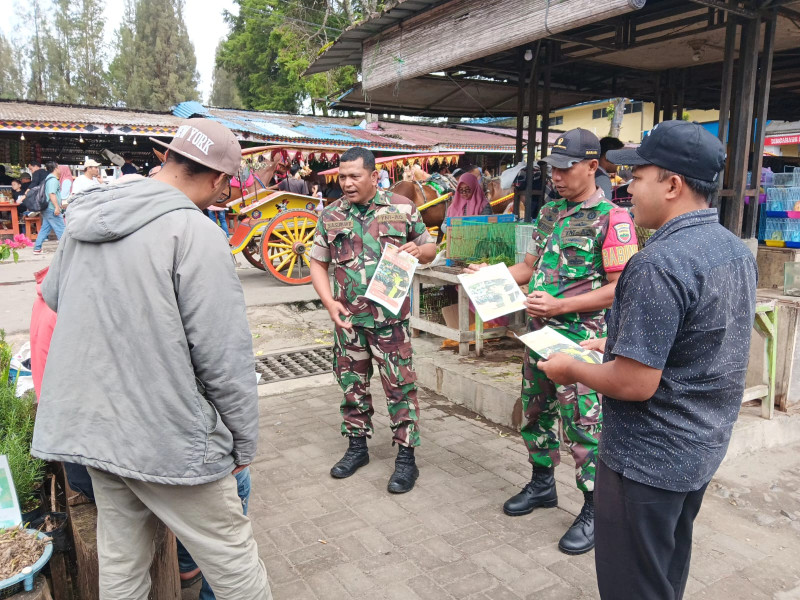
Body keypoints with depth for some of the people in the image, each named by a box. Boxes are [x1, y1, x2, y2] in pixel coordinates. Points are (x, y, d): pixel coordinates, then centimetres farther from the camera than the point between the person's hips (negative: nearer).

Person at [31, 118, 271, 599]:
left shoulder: (85, 219, 5)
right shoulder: (194, 233, -18)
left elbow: (53, 294, 23)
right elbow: (224, 358, -18)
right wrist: (244, 444, -6)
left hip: (88, 427, 8)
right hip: (167, 438, -7)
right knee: (232, 558, 10)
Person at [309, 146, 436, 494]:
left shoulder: (402, 208, -1)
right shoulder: (331, 216, 5)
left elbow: (430, 247, 9)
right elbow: (318, 263, 10)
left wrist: (417, 251, -15)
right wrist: (330, 303, -4)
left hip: (391, 317, -3)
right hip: (348, 319, 3)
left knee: (400, 386, 1)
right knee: (352, 384, 13)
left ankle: (406, 457, 14)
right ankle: (357, 446, 32)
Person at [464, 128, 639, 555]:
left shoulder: (612, 219, -12)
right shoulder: (548, 213, 11)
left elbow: (620, 288, -16)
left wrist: (561, 305, -22)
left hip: (581, 339, -7)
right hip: (539, 332, 8)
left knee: (583, 424, 1)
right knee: (535, 413, 17)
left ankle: (594, 510, 19)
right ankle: (542, 484, 38)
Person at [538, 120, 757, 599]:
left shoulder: (660, 264, -28)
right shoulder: (737, 249, 2)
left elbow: (635, 384, -28)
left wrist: (572, 370, -11)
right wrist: (627, 346, 16)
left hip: (650, 458, -9)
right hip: (705, 449, 9)